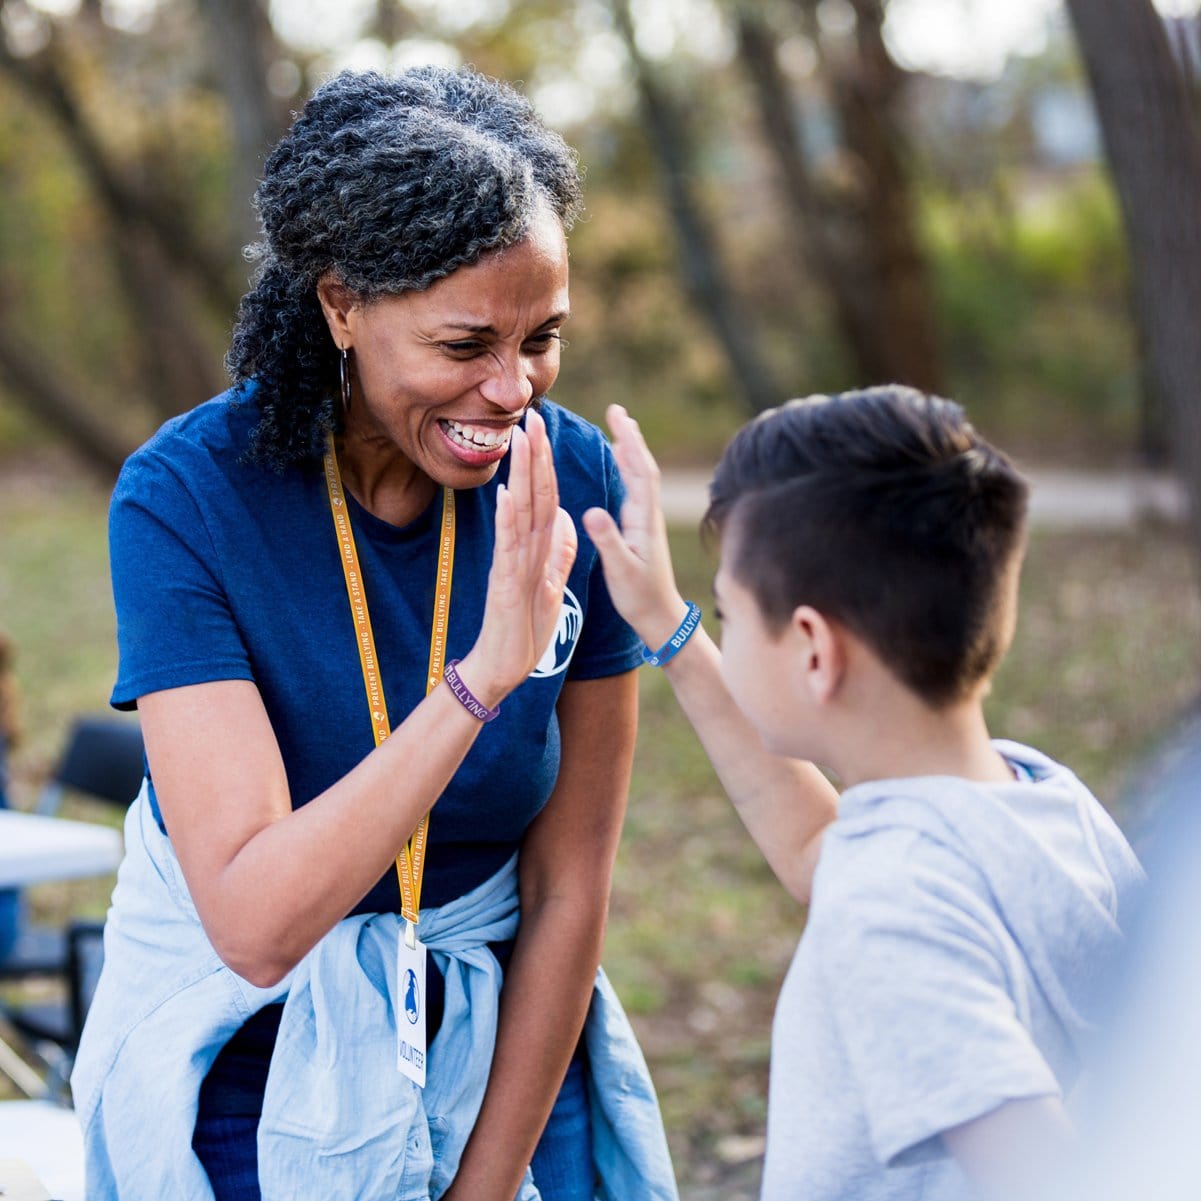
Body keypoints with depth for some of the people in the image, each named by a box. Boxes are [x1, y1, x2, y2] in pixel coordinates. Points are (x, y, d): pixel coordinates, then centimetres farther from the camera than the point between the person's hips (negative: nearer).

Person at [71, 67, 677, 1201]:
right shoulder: (184, 496, -22)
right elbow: (253, 924, -29)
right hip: (250, 1058, -2)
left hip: (503, 1052, 2)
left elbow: (568, 893, -9)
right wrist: (481, 676, -37)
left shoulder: (571, 482, -14)